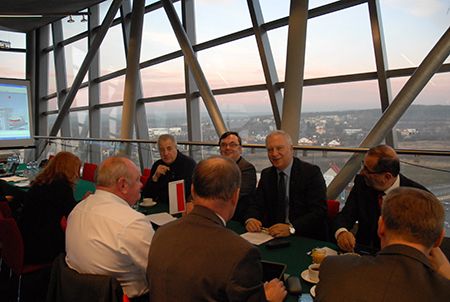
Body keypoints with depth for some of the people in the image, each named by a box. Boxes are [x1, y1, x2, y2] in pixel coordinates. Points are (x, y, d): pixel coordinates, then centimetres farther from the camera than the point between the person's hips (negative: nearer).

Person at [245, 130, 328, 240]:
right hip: (273, 235, 2)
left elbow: (319, 211, -17)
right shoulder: (266, 175, 8)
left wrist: (291, 228, -31)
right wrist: (250, 219, -19)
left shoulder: (311, 172, -9)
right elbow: (257, 205, 4)